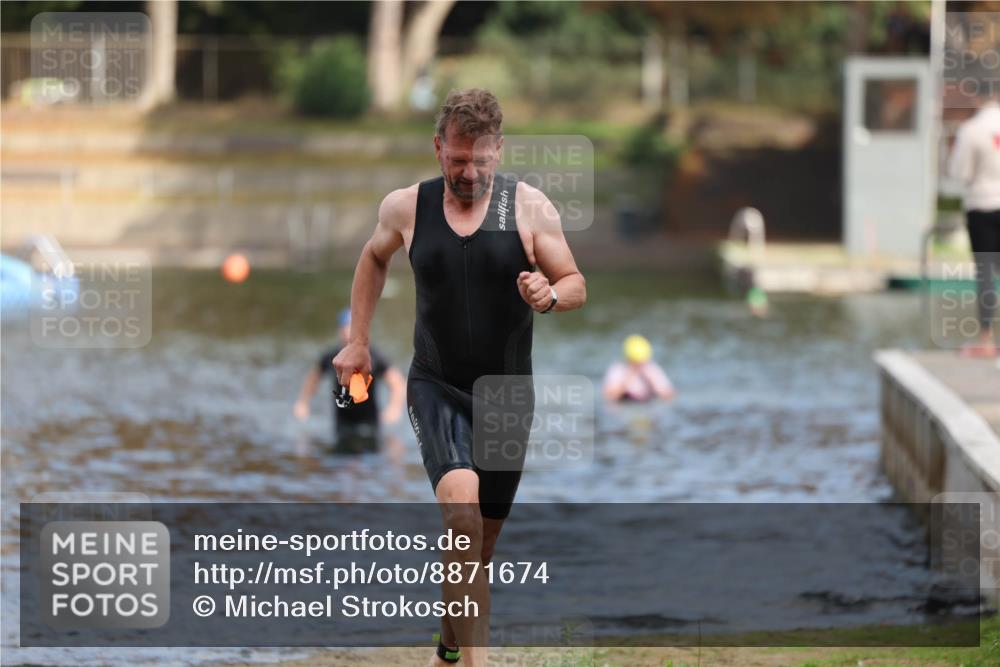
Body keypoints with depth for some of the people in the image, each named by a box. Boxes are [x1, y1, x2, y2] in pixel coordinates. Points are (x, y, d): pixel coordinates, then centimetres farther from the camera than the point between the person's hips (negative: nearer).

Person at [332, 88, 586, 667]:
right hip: (437, 387, -1)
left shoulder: (529, 207, -4)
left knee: (482, 538, 12)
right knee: (460, 501, -27)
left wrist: (550, 295, -24)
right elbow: (374, 258, 21)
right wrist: (358, 341, 16)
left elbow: (577, 287, -1)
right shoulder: (407, 207, 0)